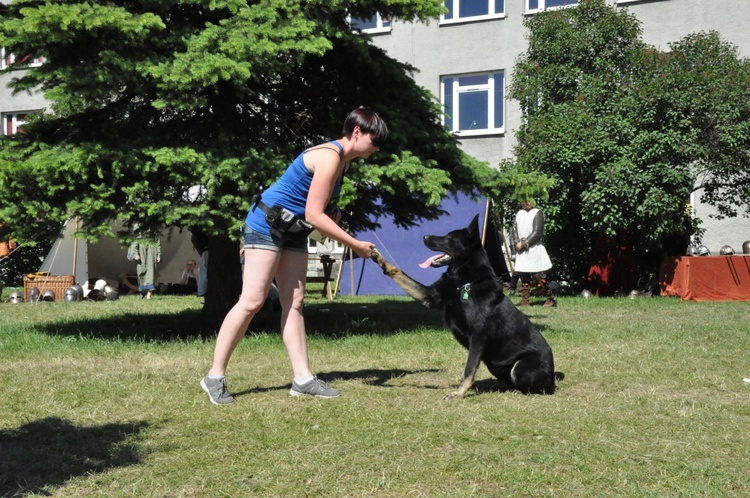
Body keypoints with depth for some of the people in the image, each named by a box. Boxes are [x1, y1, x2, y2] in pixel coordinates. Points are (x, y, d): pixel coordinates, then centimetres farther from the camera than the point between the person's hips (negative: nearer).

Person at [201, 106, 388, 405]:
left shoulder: (343, 160, 10)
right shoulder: (330, 157, -20)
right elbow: (314, 215, -23)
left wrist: (333, 218, -7)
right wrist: (356, 245, -19)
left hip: (293, 232, 10)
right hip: (267, 224, -10)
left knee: (294, 303, 5)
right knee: (252, 301, -11)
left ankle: (303, 379, 5)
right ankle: (215, 377, -4)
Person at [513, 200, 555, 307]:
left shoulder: (538, 213, -4)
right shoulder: (519, 213, 15)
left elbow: (537, 233, -11)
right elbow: (516, 231, 12)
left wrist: (524, 243, -13)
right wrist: (518, 243, -6)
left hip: (534, 249, -6)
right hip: (521, 250, 6)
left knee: (539, 276, -8)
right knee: (523, 276, 5)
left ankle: (551, 299, 0)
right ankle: (525, 300, 10)